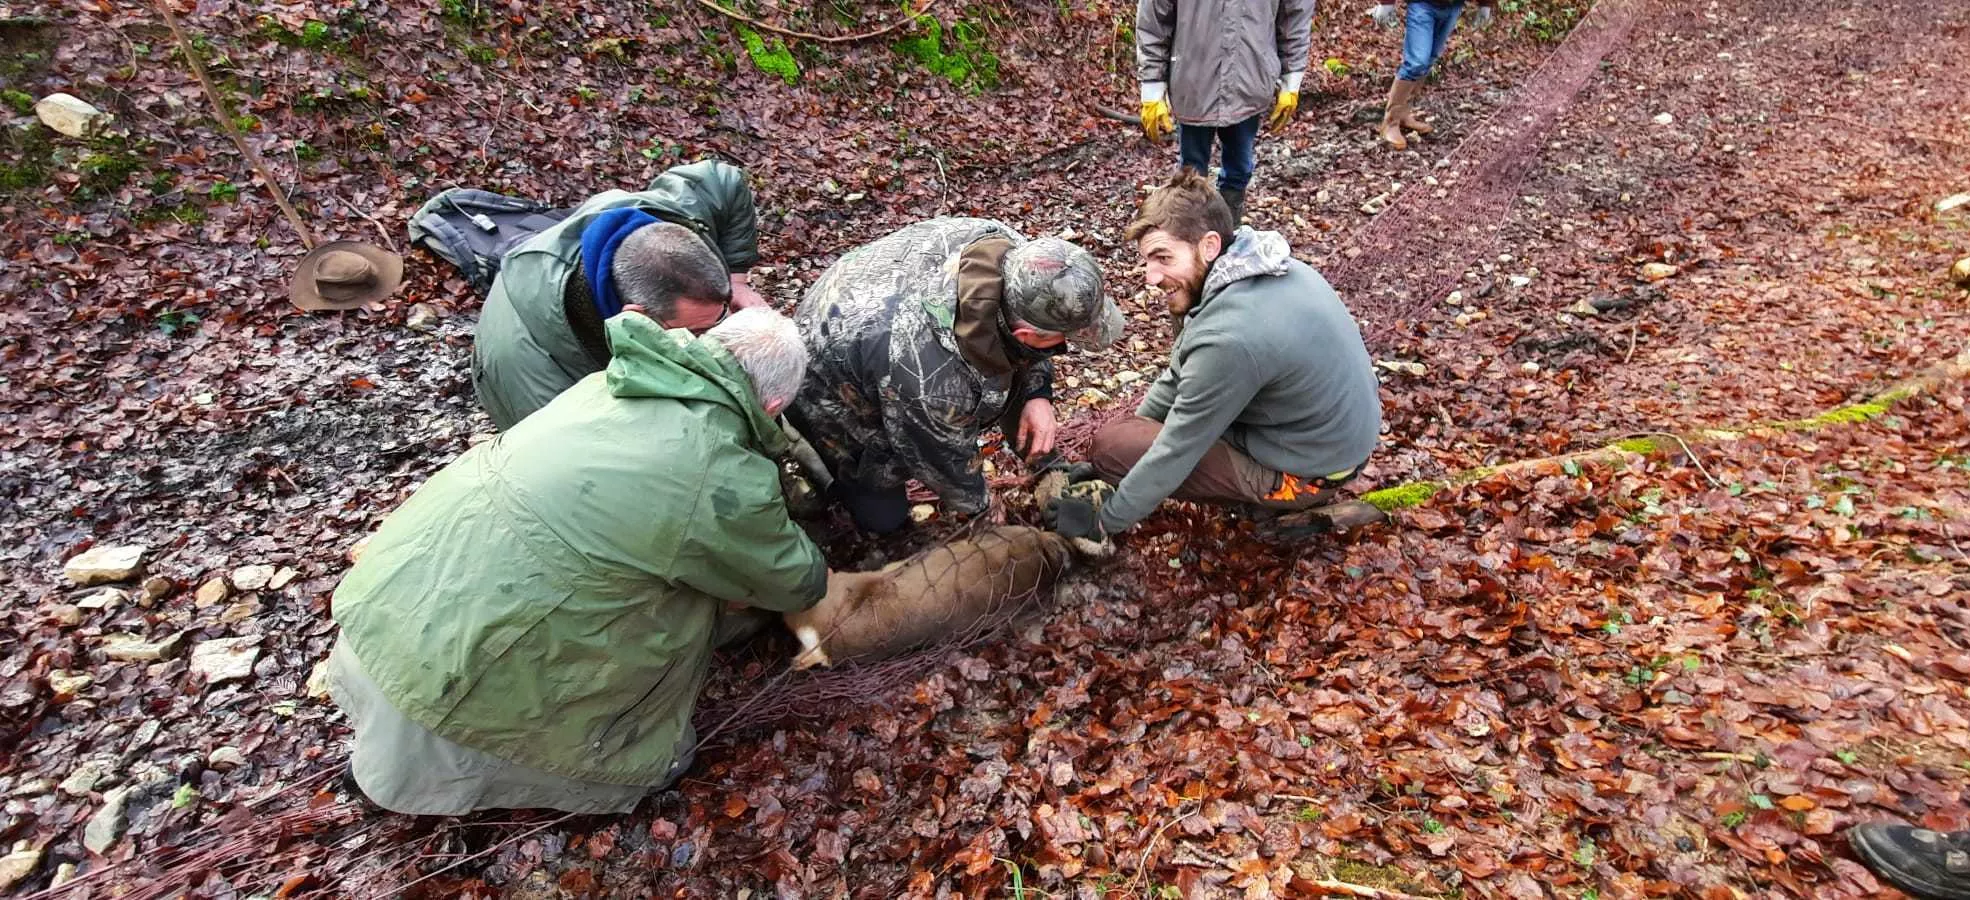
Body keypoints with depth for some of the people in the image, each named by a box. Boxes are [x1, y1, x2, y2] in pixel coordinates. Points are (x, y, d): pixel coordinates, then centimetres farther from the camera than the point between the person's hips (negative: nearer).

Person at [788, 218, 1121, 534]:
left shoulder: (1009, 248, -28)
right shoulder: (935, 381, -45)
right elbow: (946, 460, -22)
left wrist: (1038, 393, -15)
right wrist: (977, 507, -2)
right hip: (827, 389, -6)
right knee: (883, 517, 6)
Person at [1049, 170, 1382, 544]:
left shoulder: (1227, 340, -32)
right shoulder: (1260, 263, -4)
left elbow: (1176, 451, -21)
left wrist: (1104, 521, -7)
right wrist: (1136, 426, 12)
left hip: (1309, 467, -9)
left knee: (1112, 444, -9)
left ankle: (1275, 504, 2)